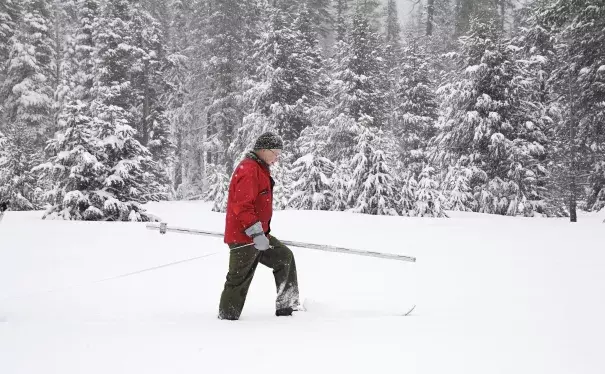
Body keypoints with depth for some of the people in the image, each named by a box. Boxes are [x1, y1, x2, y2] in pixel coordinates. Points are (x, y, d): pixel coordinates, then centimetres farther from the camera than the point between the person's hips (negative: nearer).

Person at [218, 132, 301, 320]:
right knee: (240, 279, -3)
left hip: (257, 235, 10)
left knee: (285, 257, 13)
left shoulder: (260, 169, 16)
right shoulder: (249, 170, -18)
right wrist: (256, 234, -27)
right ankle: (227, 316, 7)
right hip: (244, 237, -10)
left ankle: (287, 305, 17)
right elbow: (242, 206, -25)